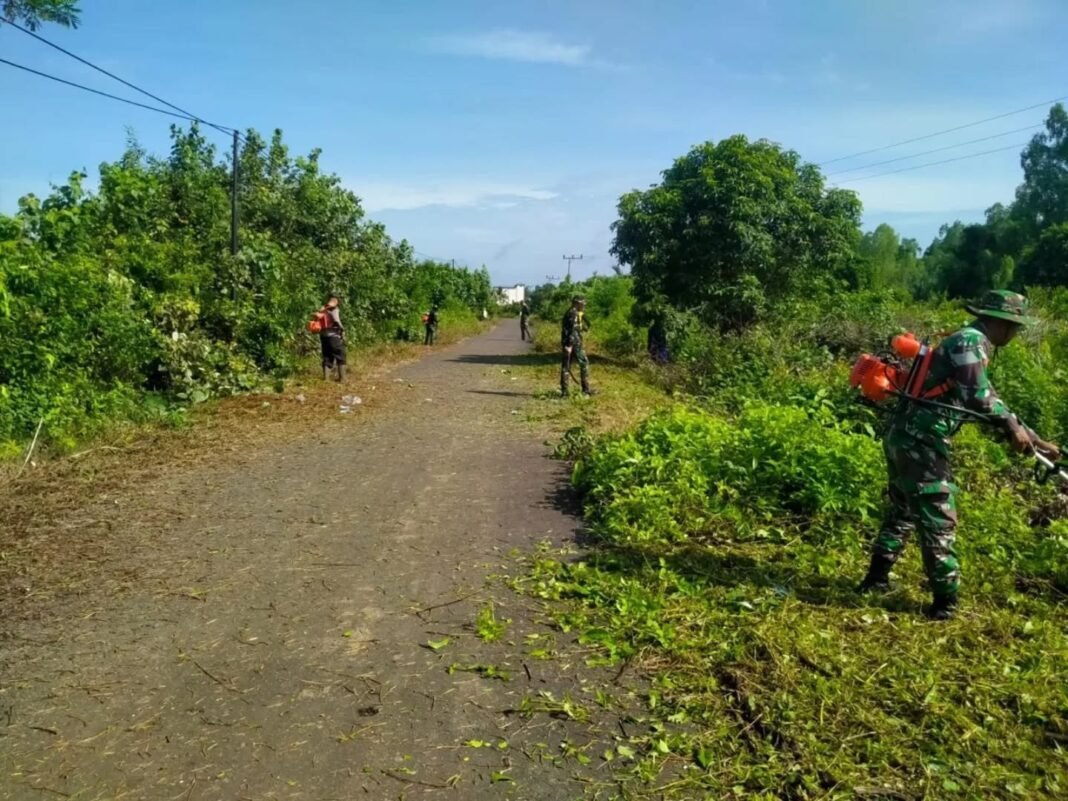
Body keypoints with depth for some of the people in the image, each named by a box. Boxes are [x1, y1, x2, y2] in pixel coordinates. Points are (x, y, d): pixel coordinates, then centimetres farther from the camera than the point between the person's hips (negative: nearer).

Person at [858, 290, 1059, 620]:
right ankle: (945, 600, 6)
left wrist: (1036, 440, 23)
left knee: (902, 510, 20)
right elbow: (979, 396, -24)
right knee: (938, 519, -2)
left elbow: (987, 401, 23)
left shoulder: (974, 346, 21)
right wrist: (1013, 427, -16)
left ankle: (876, 579, 30)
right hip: (921, 440, -10)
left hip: (906, 437, 10)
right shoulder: (970, 340, -10)